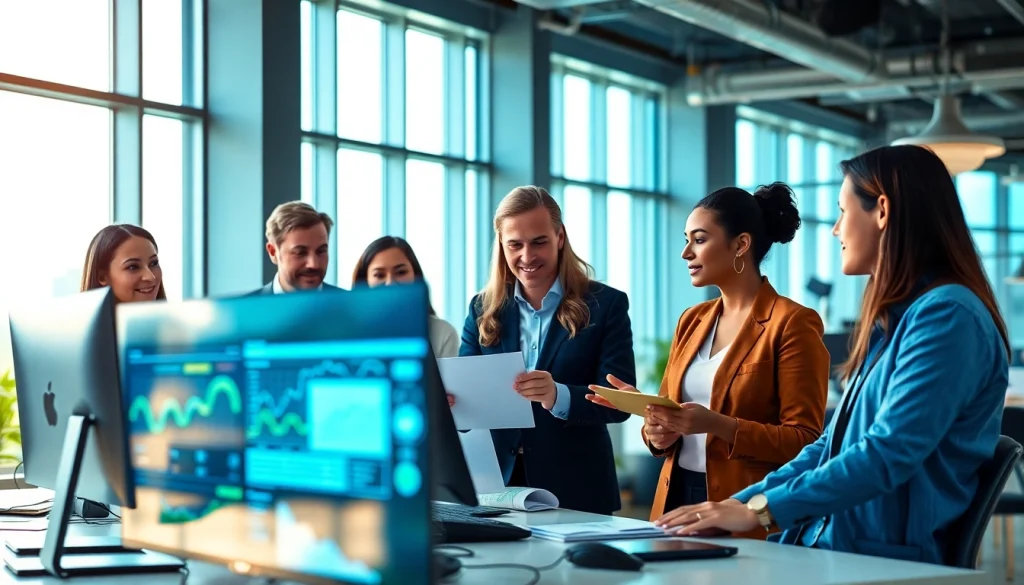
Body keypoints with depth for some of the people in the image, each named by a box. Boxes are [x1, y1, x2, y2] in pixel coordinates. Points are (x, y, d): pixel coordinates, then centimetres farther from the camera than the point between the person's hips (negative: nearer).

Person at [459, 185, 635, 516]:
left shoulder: (606, 304, -2)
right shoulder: (483, 309, 7)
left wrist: (558, 396, -29)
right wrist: (446, 402, -22)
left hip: (575, 492, -2)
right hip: (497, 486, 2)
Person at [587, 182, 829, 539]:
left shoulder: (791, 323, -9)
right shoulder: (692, 321, 13)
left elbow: (805, 441, -12)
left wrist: (717, 425, -23)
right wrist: (657, 432, -6)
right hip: (677, 498, 6)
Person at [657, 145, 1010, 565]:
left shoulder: (947, 315, -12)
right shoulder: (893, 317, 17)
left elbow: (888, 455, -20)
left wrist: (760, 510, -19)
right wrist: (740, 502, 7)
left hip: (889, 561, -8)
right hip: (828, 547, 8)